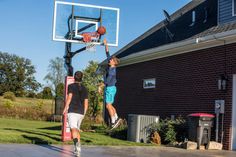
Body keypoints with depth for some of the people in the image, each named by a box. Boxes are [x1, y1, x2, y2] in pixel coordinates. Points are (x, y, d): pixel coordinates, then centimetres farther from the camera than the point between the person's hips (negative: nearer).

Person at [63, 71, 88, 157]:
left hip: (72, 111, -5)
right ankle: (78, 150, 19)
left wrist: (65, 108, -9)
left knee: (73, 129, -18)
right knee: (77, 129, 19)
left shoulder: (71, 86, 2)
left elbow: (69, 96, -13)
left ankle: (77, 143, -45)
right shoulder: (84, 89, 14)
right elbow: (86, 103, 12)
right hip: (81, 112, 5)